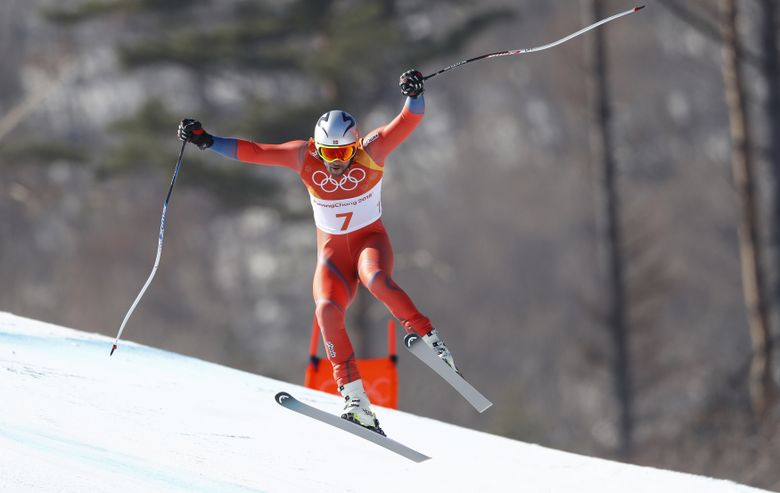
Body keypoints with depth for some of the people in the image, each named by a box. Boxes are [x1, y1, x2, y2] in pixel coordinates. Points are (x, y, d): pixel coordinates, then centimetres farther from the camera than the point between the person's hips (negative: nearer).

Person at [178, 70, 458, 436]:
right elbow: (253, 152, -6)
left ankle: (426, 335, -18)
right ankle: (355, 401, -27)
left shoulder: (371, 151, -16)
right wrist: (207, 141, -13)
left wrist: (414, 96, -46)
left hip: (370, 240, -2)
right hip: (332, 250, 2)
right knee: (327, 310, -25)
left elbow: (408, 122, -26)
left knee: (376, 279, -38)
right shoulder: (304, 157, -10)